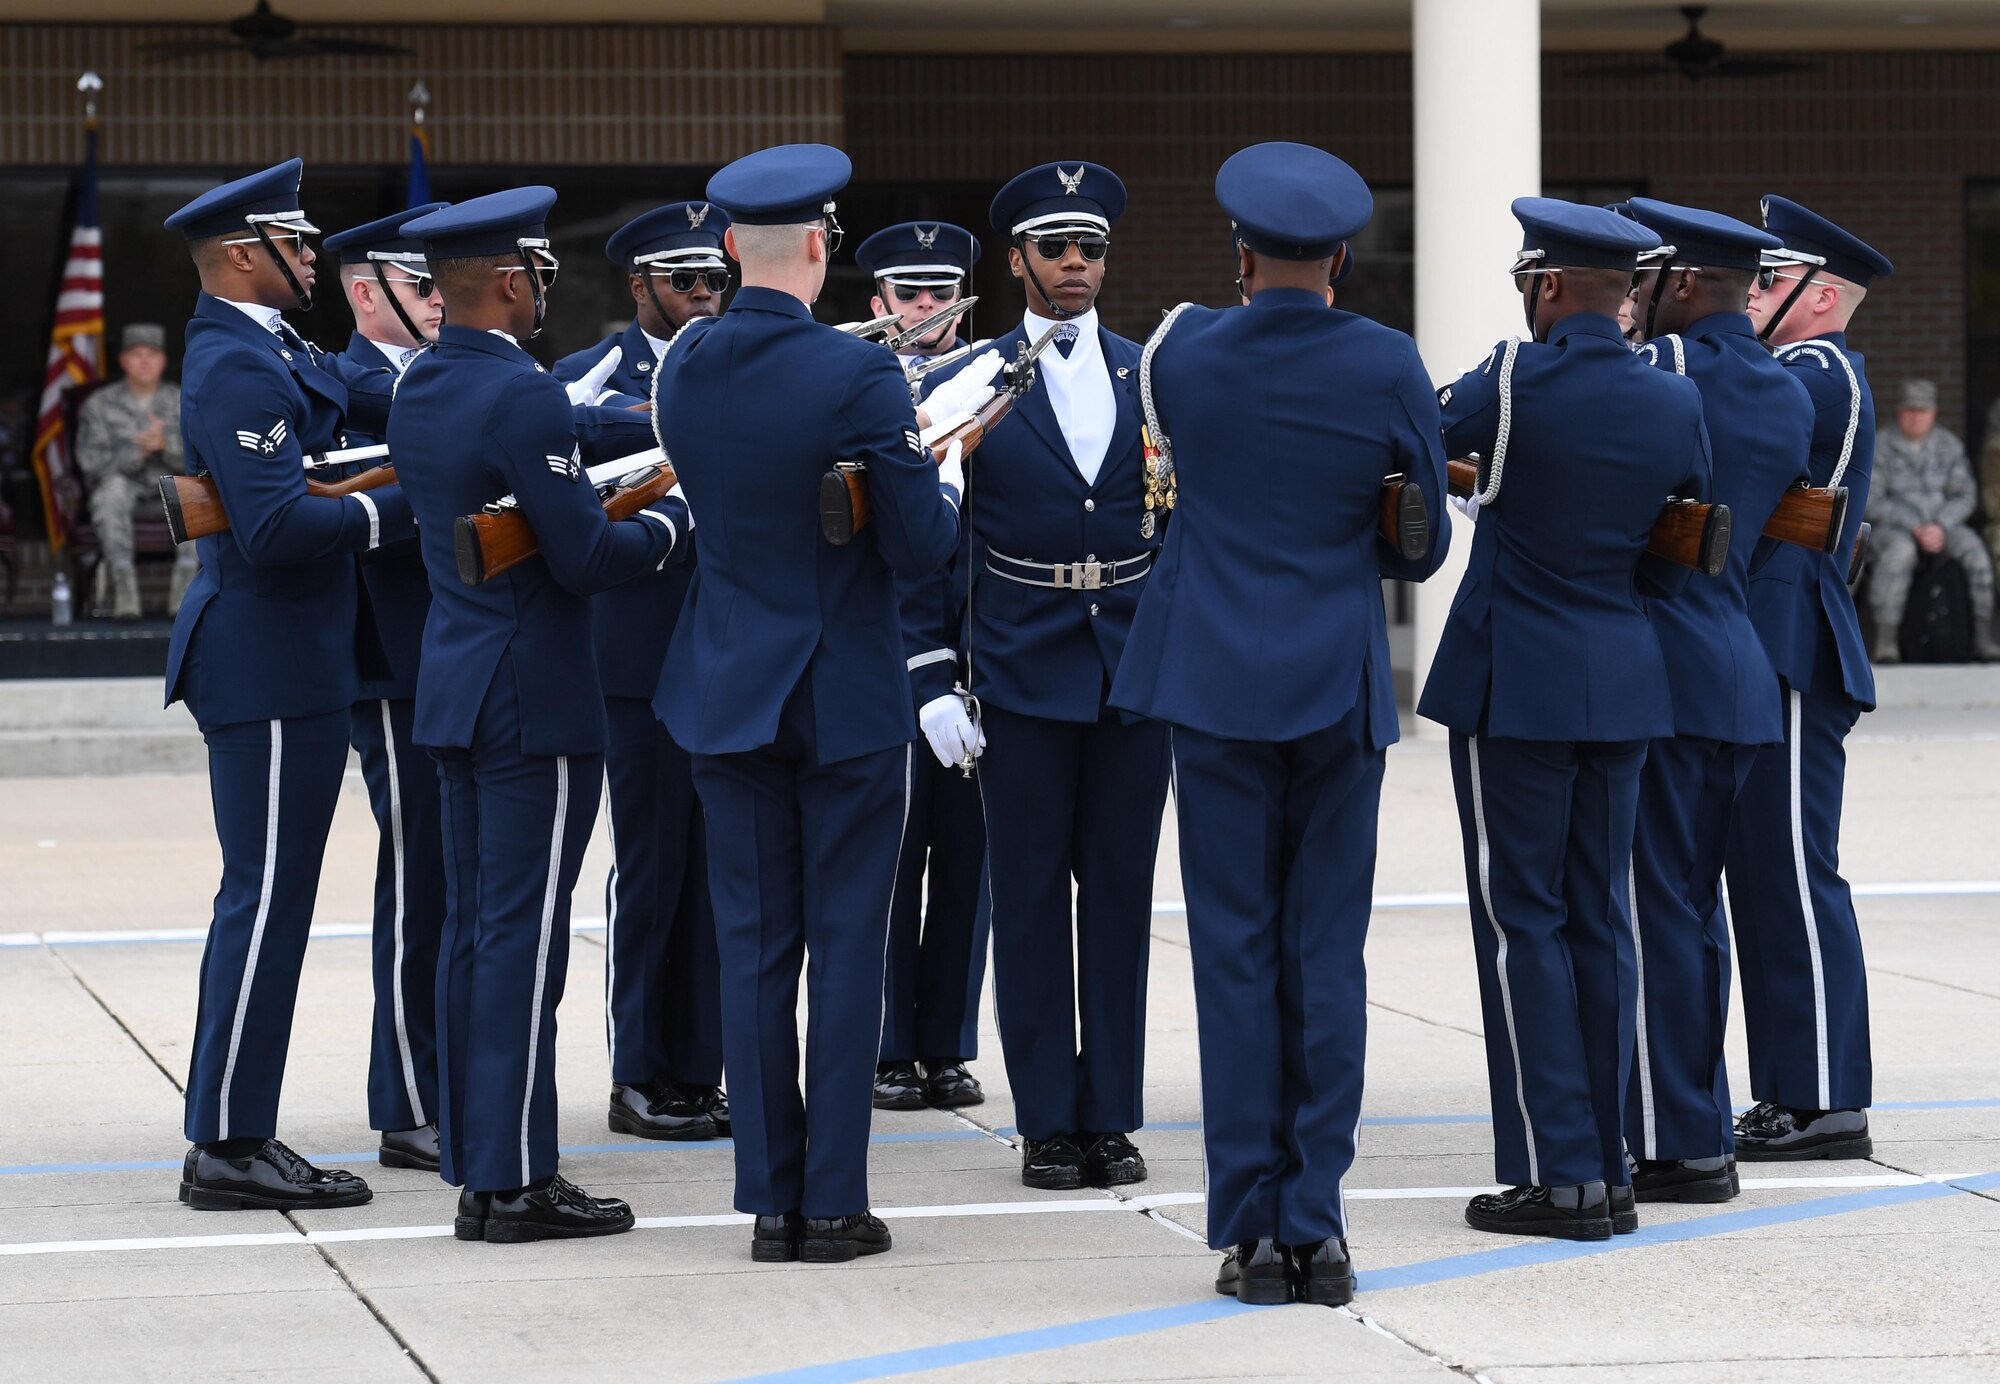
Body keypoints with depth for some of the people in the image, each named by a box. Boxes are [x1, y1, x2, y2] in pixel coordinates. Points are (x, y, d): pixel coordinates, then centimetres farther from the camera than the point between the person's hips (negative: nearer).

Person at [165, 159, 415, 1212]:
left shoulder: (266, 351, 15)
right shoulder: (241, 366, -18)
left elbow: (364, 400, 12)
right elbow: (276, 525, -26)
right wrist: (399, 507, -18)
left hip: (282, 660, 11)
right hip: (271, 666, -11)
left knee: (264, 898, 14)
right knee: (266, 900, -7)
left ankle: (234, 1134, 20)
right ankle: (229, 1150, -2)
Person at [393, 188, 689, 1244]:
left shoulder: (418, 390, 9)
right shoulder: (523, 397, -18)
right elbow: (586, 559, -19)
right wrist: (673, 516, -1)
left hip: (452, 684, 9)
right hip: (534, 699, -9)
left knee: (474, 929, 12)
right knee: (523, 936, -6)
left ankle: (472, 1156, 16)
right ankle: (513, 1178, -4)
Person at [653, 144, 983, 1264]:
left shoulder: (685, 369, 0)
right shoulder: (860, 376, -16)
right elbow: (922, 548, -14)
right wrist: (948, 469, 8)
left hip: (730, 689, 4)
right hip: (849, 698, -4)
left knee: (755, 948, 8)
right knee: (847, 944, 3)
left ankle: (771, 1200, 10)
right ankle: (836, 1203, 3)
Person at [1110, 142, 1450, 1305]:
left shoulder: (1185, 351, -5)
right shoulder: (1389, 367, -6)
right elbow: (1423, 547, 3)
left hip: (1219, 683, 0)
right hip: (1341, 684, 0)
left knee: (1237, 950, 3)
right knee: (1329, 953, 5)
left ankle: (1253, 1229, 3)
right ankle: (1317, 1224, 5)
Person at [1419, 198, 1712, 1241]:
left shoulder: (1518, 382, -14)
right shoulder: (1676, 403, 3)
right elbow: (1674, 563, 9)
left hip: (1513, 684, -6)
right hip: (1622, 685, 6)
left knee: (1523, 922, -1)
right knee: (1598, 922, 10)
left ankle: (1557, 1174, -2)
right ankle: (1607, 1172, 13)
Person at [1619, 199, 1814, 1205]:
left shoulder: (1665, 370, -12)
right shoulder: (1788, 397, 13)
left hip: (1654, 672, -9)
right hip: (1738, 676, 9)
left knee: (1653, 914, -4)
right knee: (1691, 911, 16)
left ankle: (1674, 1148, -3)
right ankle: (1704, 1135, 21)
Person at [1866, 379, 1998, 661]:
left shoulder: (1949, 445, 4)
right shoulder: (1880, 446, -6)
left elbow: (1965, 496, 4)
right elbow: (1872, 502, -10)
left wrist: (1940, 527, -15)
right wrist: (1915, 528, -19)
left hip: (1940, 527, 3)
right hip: (1890, 529, -3)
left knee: (1973, 547, -26)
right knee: (1900, 552, -37)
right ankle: (1884, 642, -38)